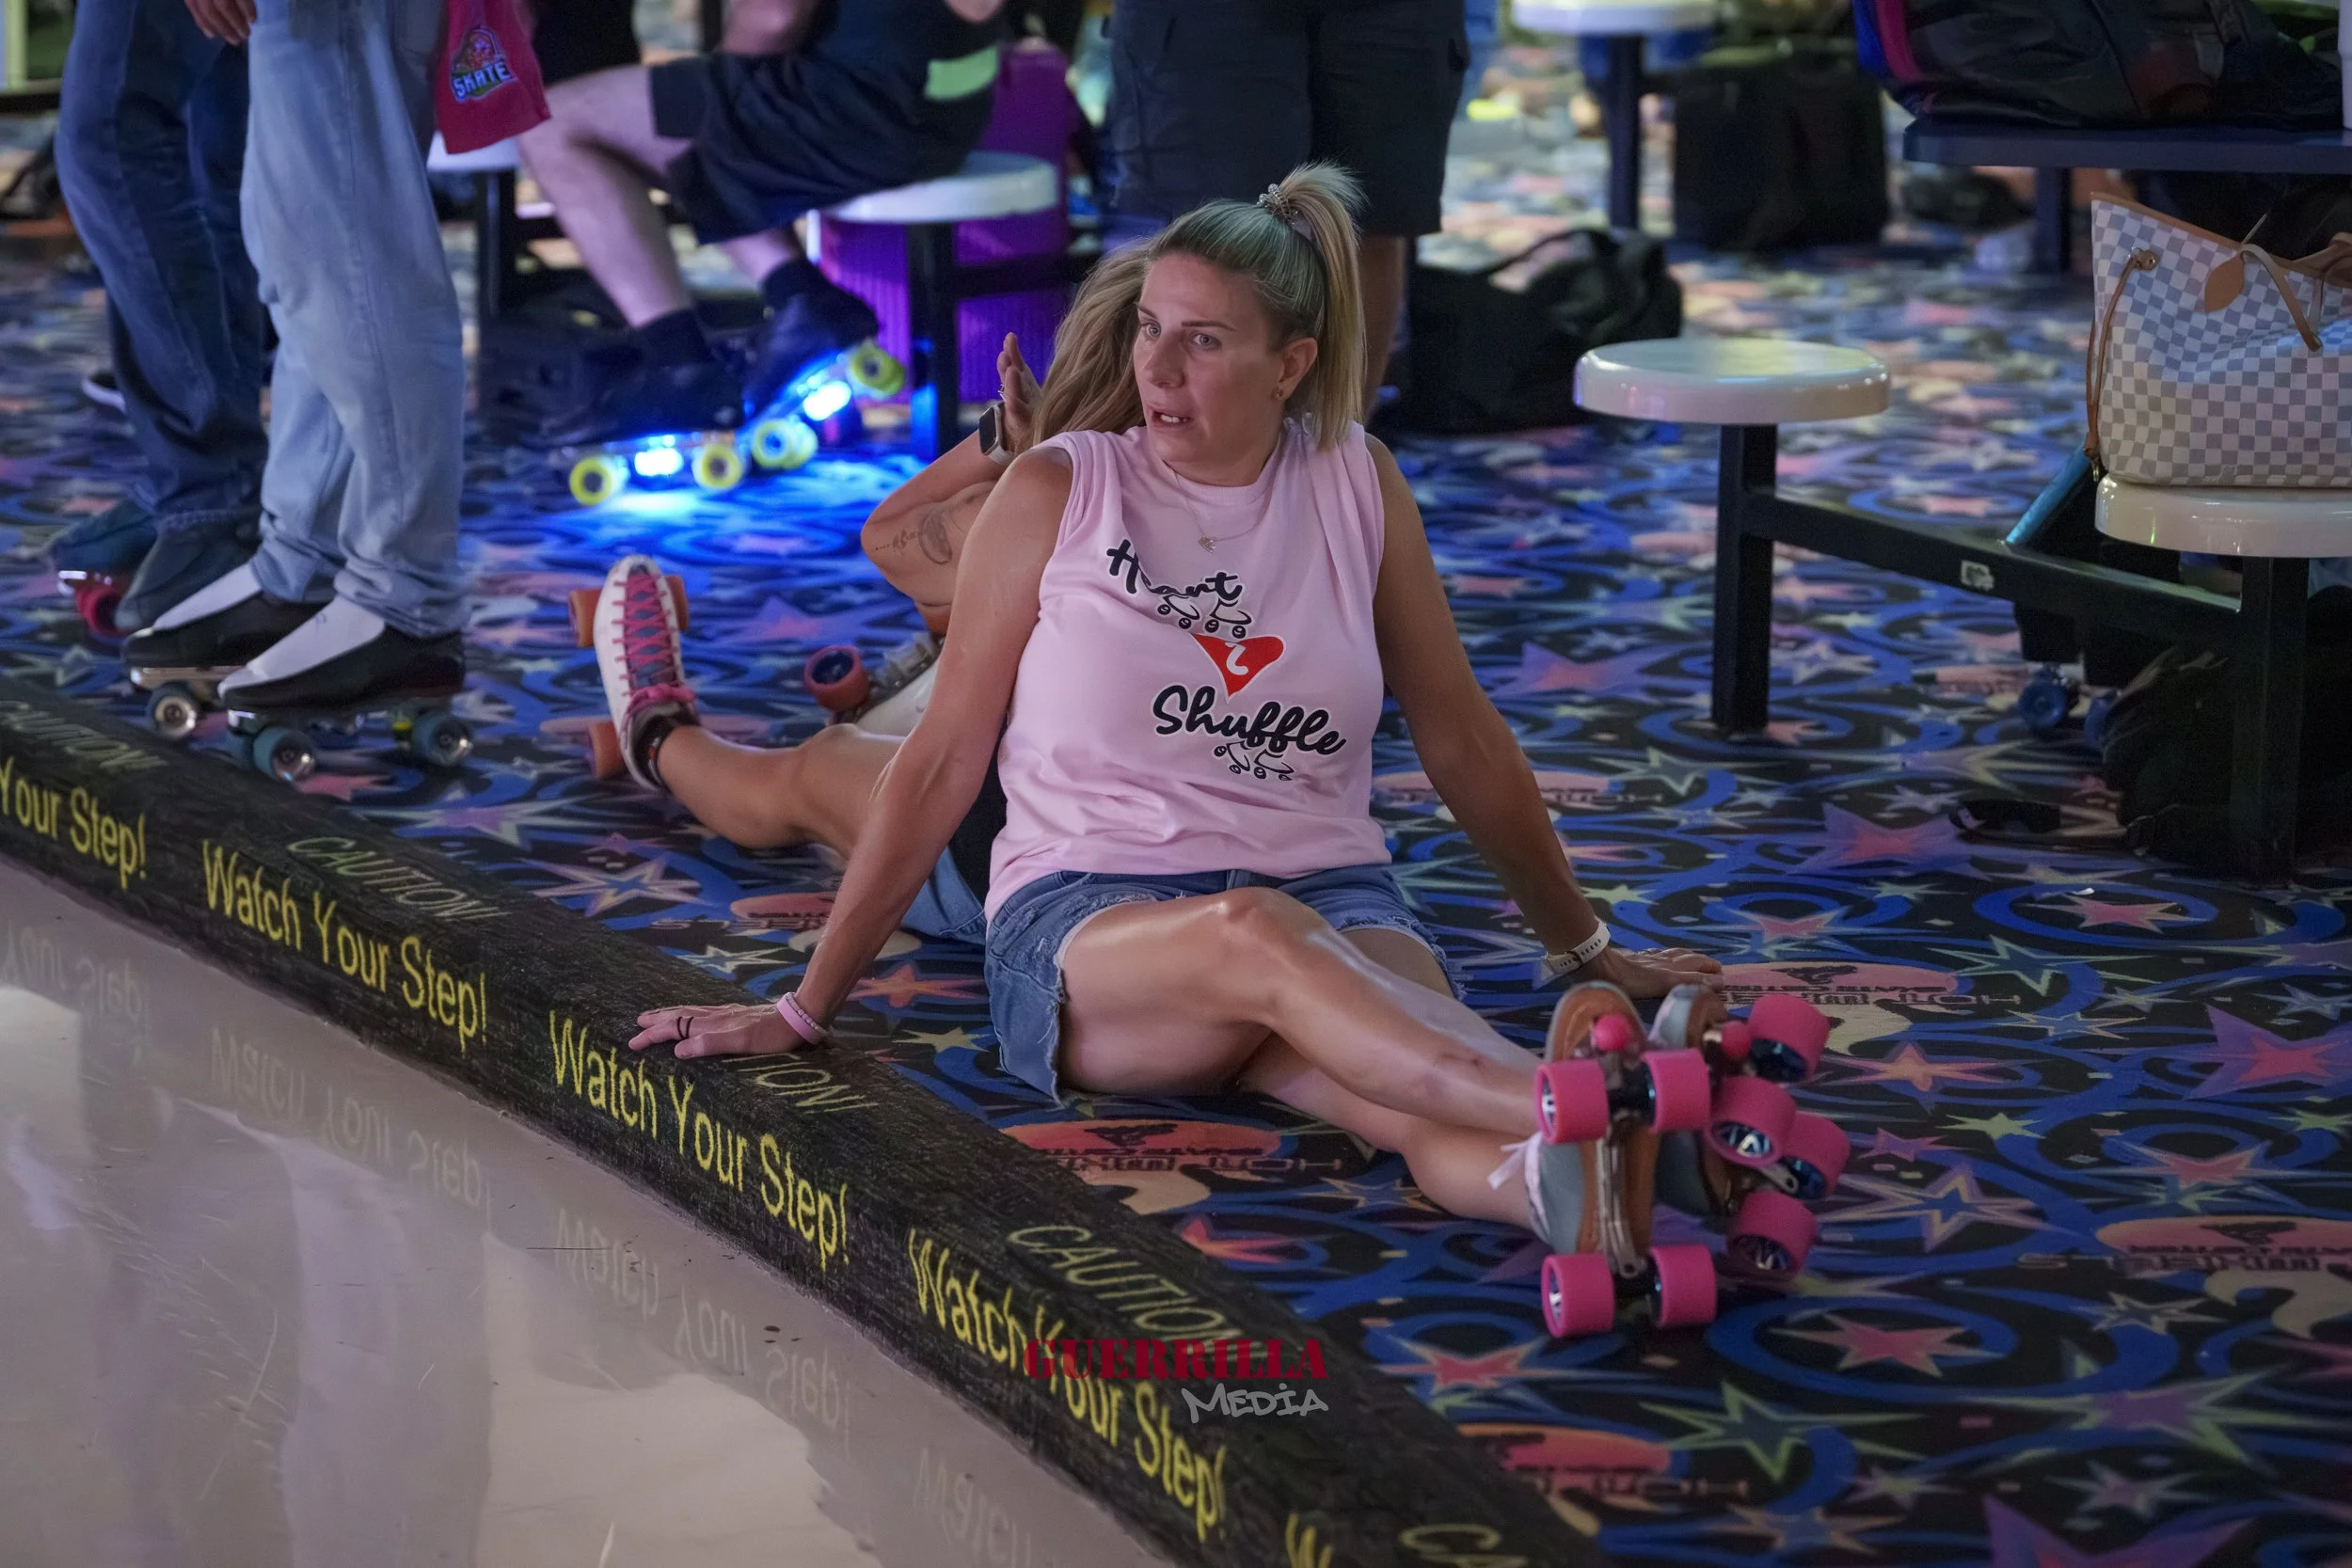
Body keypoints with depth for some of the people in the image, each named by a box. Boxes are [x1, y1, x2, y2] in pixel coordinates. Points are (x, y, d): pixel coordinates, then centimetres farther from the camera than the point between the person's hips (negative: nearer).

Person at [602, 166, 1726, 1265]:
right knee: (1253, 936, -41)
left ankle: (1577, 1190, -69)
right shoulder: (1057, 491, 5)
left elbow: (1462, 740, 21)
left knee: (1416, 1100, -36)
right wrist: (804, 1009, 7)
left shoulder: (1356, 486, 11)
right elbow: (939, 764, 8)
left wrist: (1589, 949, 25)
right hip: (1082, 927, -2)